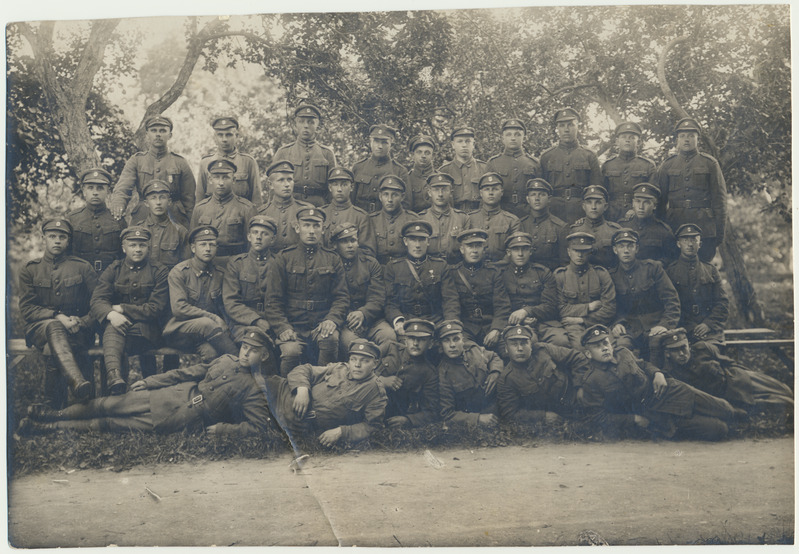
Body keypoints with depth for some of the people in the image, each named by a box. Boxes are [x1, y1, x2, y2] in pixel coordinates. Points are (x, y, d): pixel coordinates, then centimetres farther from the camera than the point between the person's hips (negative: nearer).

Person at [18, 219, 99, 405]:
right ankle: (77, 382, -65)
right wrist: (57, 317, -14)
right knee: (53, 327, -39)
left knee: (55, 349, -36)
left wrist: (81, 322, -13)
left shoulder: (83, 267, 12)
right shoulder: (30, 270, 14)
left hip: (78, 332, 1)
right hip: (40, 328, -1)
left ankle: (53, 403, -33)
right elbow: (26, 309, 4)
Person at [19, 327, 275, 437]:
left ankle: (49, 427, 6)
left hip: (184, 420, -5)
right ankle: (55, 415, 17)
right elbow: (188, 372, 11)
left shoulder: (255, 389, -10)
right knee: (109, 405, -1)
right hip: (173, 396, 5)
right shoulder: (226, 360, 8)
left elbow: (258, 426, -14)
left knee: (107, 424, -5)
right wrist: (148, 381, 10)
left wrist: (223, 428, -22)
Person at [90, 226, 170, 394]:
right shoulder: (113, 270, 10)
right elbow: (96, 300, -3)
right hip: (117, 324, 1)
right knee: (112, 327, -34)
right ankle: (115, 377, -56)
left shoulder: (159, 272, 3)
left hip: (147, 331, -1)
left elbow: (156, 309, -7)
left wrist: (121, 309, -11)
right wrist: (111, 314, -26)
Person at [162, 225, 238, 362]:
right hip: (180, 329, -3)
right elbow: (179, 308, -14)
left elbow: (225, 308, 15)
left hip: (209, 325, 3)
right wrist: (213, 317, -19)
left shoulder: (220, 274, 10)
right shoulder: (178, 272, -3)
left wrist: (223, 324, -9)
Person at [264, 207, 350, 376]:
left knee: (331, 337, -30)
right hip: (292, 325, -1)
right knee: (291, 350, -29)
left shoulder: (333, 259, 12)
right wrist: (282, 327, -12)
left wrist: (332, 319, -12)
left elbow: (341, 297, 8)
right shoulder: (284, 258, 7)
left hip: (322, 325, 1)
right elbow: (273, 300, 4)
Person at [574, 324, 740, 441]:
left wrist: (657, 373, 3)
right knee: (716, 430, -11)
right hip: (651, 414, -6)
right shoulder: (590, 383, -12)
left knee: (720, 409, 4)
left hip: (664, 391, 6)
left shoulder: (623, 353, 6)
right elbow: (603, 420, -11)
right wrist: (635, 420, -16)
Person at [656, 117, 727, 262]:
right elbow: (660, 198, 12)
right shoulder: (667, 165, 11)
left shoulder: (710, 163, 8)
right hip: (674, 229, 1)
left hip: (705, 230, -1)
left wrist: (720, 231, -1)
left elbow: (720, 199, 5)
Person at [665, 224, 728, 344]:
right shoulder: (670, 271, 10)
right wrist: (689, 327, -10)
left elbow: (722, 303, 13)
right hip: (683, 328, -2)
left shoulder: (711, 270, 19)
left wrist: (708, 324, -5)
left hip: (710, 328, 2)